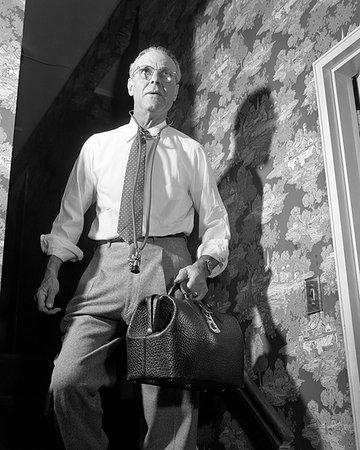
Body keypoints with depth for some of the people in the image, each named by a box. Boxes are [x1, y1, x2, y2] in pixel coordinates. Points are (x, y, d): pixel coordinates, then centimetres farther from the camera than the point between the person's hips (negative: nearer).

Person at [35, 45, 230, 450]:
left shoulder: (190, 152, 14)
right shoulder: (97, 145, 18)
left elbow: (215, 219, 11)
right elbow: (71, 213, 16)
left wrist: (203, 265, -8)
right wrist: (51, 272, 5)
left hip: (167, 268, -1)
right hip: (106, 268, 2)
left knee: (170, 396, -9)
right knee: (67, 381, -13)